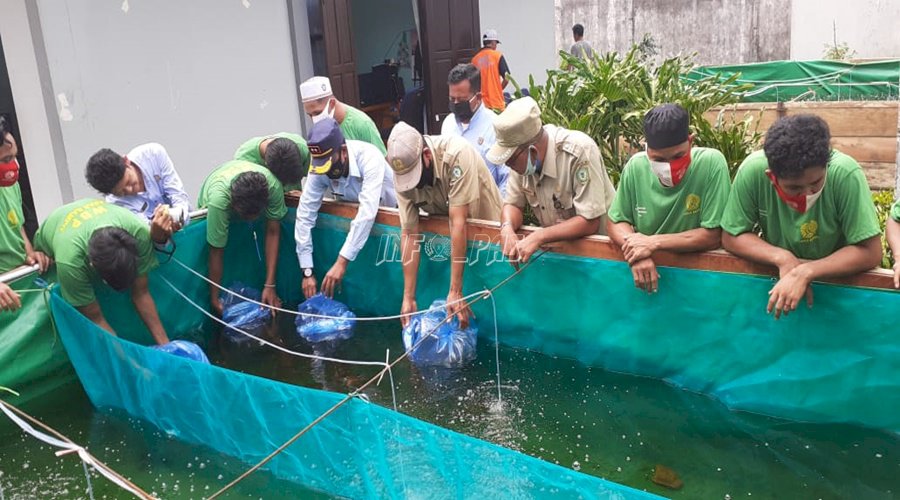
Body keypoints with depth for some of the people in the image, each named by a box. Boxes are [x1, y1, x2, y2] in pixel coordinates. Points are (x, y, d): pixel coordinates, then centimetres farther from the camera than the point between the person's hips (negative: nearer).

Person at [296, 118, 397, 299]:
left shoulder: (369, 157, -35)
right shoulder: (319, 169, -22)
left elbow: (367, 213, -43)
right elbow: (305, 215, -21)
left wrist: (342, 262, -47)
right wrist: (307, 271, -26)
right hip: (350, 216, 4)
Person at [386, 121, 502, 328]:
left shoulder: (457, 153, -35)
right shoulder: (403, 172, -20)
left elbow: (459, 222, -36)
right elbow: (409, 234, -19)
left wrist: (456, 291, -36)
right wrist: (408, 297, -21)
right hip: (443, 233, 4)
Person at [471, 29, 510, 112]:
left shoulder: (475, 58, 3)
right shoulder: (497, 56, -5)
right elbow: (506, 78, -8)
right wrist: (499, 89, 9)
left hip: (481, 102, 3)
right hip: (496, 102, -3)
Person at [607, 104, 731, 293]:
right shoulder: (636, 166, -6)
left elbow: (713, 236, -12)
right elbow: (615, 223, 3)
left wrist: (653, 243, -16)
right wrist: (637, 254, -14)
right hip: (648, 272, 3)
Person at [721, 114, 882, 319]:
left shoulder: (845, 174, -22)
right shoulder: (752, 171, -21)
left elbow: (869, 252, -17)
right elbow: (731, 237, -10)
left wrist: (804, 273, -27)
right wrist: (782, 258, -22)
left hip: (836, 283, -1)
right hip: (776, 279, 1)